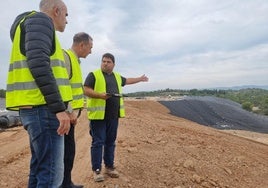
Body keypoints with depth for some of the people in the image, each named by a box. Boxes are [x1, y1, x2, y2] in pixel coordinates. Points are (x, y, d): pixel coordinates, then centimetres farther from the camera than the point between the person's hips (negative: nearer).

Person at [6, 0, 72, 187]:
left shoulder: (34, 25, 27)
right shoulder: (40, 19, -2)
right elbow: (38, 62, -19)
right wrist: (59, 107, -22)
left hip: (37, 107, 10)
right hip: (42, 106, -10)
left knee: (40, 171, 14)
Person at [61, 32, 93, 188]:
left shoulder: (74, 59, 18)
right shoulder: (65, 56, -14)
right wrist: (70, 111, -21)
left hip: (70, 113, 10)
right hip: (66, 114, -10)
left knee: (68, 150, 17)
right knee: (67, 151, -3)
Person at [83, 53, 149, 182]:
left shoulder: (117, 76, 18)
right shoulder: (93, 75, -2)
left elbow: (127, 81, 36)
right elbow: (86, 90, -10)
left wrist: (140, 79, 46)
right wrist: (101, 95, -24)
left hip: (113, 115, 6)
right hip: (98, 114, -6)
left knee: (110, 142, 11)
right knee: (98, 142, -4)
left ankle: (109, 167, 23)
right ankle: (96, 170, 6)